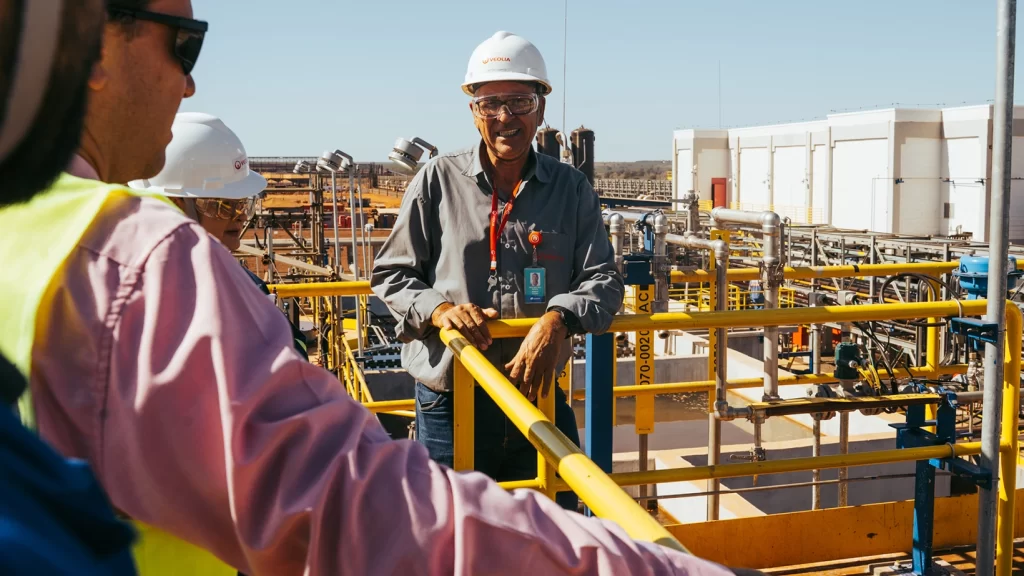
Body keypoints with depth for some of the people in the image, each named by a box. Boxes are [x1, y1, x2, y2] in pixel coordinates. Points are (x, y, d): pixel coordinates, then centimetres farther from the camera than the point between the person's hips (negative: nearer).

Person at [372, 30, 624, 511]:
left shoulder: (571, 189, 4)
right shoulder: (438, 181, -1)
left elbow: (603, 280, 0)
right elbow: (390, 274, 3)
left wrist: (558, 318, -21)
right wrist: (437, 309, -17)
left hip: (541, 399, 2)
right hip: (450, 405, -2)